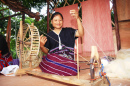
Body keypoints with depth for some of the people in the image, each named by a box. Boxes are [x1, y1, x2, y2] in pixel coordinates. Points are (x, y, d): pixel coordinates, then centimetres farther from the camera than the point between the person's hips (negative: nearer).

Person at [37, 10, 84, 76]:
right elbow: (46, 51, 14)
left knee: (73, 69, -31)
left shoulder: (68, 31, 13)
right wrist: (41, 46, -8)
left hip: (67, 59, 2)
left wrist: (77, 18, -13)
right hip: (53, 59, -2)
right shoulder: (49, 35, 15)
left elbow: (80, 34, -4)